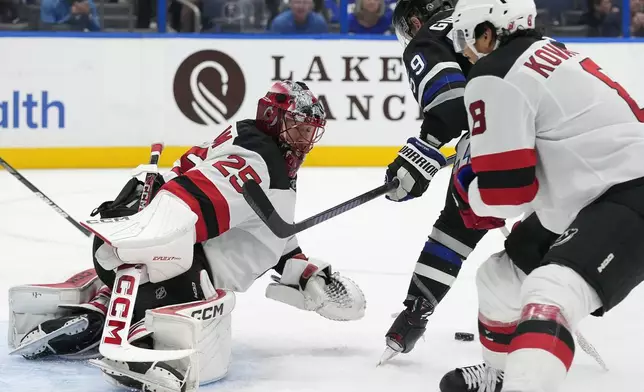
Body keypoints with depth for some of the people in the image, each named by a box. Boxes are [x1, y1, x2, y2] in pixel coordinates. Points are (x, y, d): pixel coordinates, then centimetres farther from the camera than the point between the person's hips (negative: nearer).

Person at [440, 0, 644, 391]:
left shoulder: (494, 77, -10)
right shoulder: (547, 53, 19)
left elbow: (505, 190, -14)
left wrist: (464, 184, 6)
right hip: (612, 191, 11)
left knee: (550, 293, -32)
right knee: (503, 276, 21)